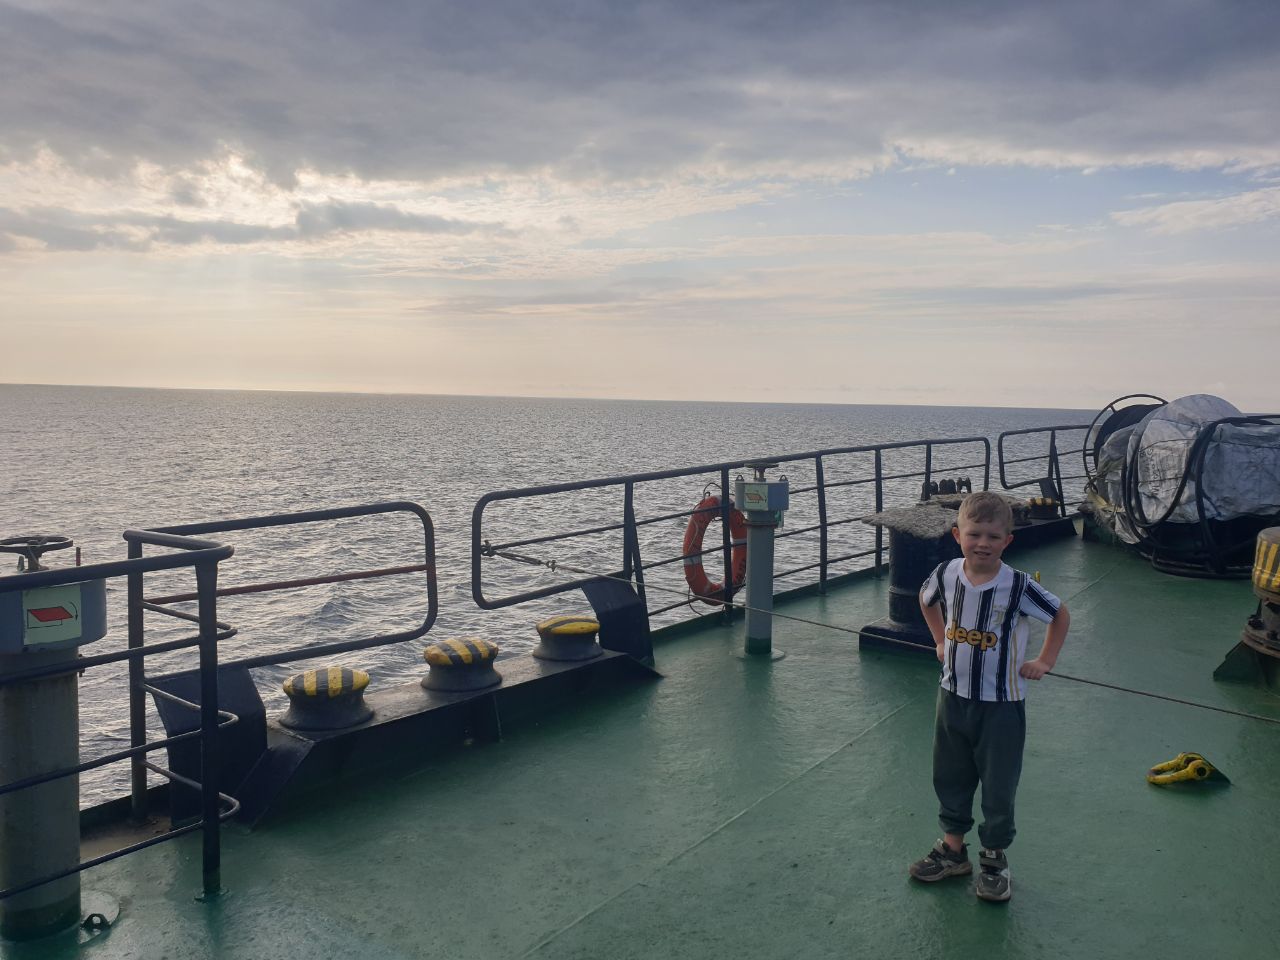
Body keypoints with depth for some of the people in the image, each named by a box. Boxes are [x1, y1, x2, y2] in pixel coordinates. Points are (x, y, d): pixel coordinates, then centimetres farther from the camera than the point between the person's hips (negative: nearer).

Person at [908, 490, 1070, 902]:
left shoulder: (1018, 586, -19)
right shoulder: (946, 574, -9)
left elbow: (1060, 615, -2)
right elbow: (927, 601, 15)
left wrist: (1045, 661, -1)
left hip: (1002, 704, -4)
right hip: (953, 696, 4)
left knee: (999, 786, 9)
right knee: (950, 777, 16)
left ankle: (994, 859, 28)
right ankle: (953, 848, 35)